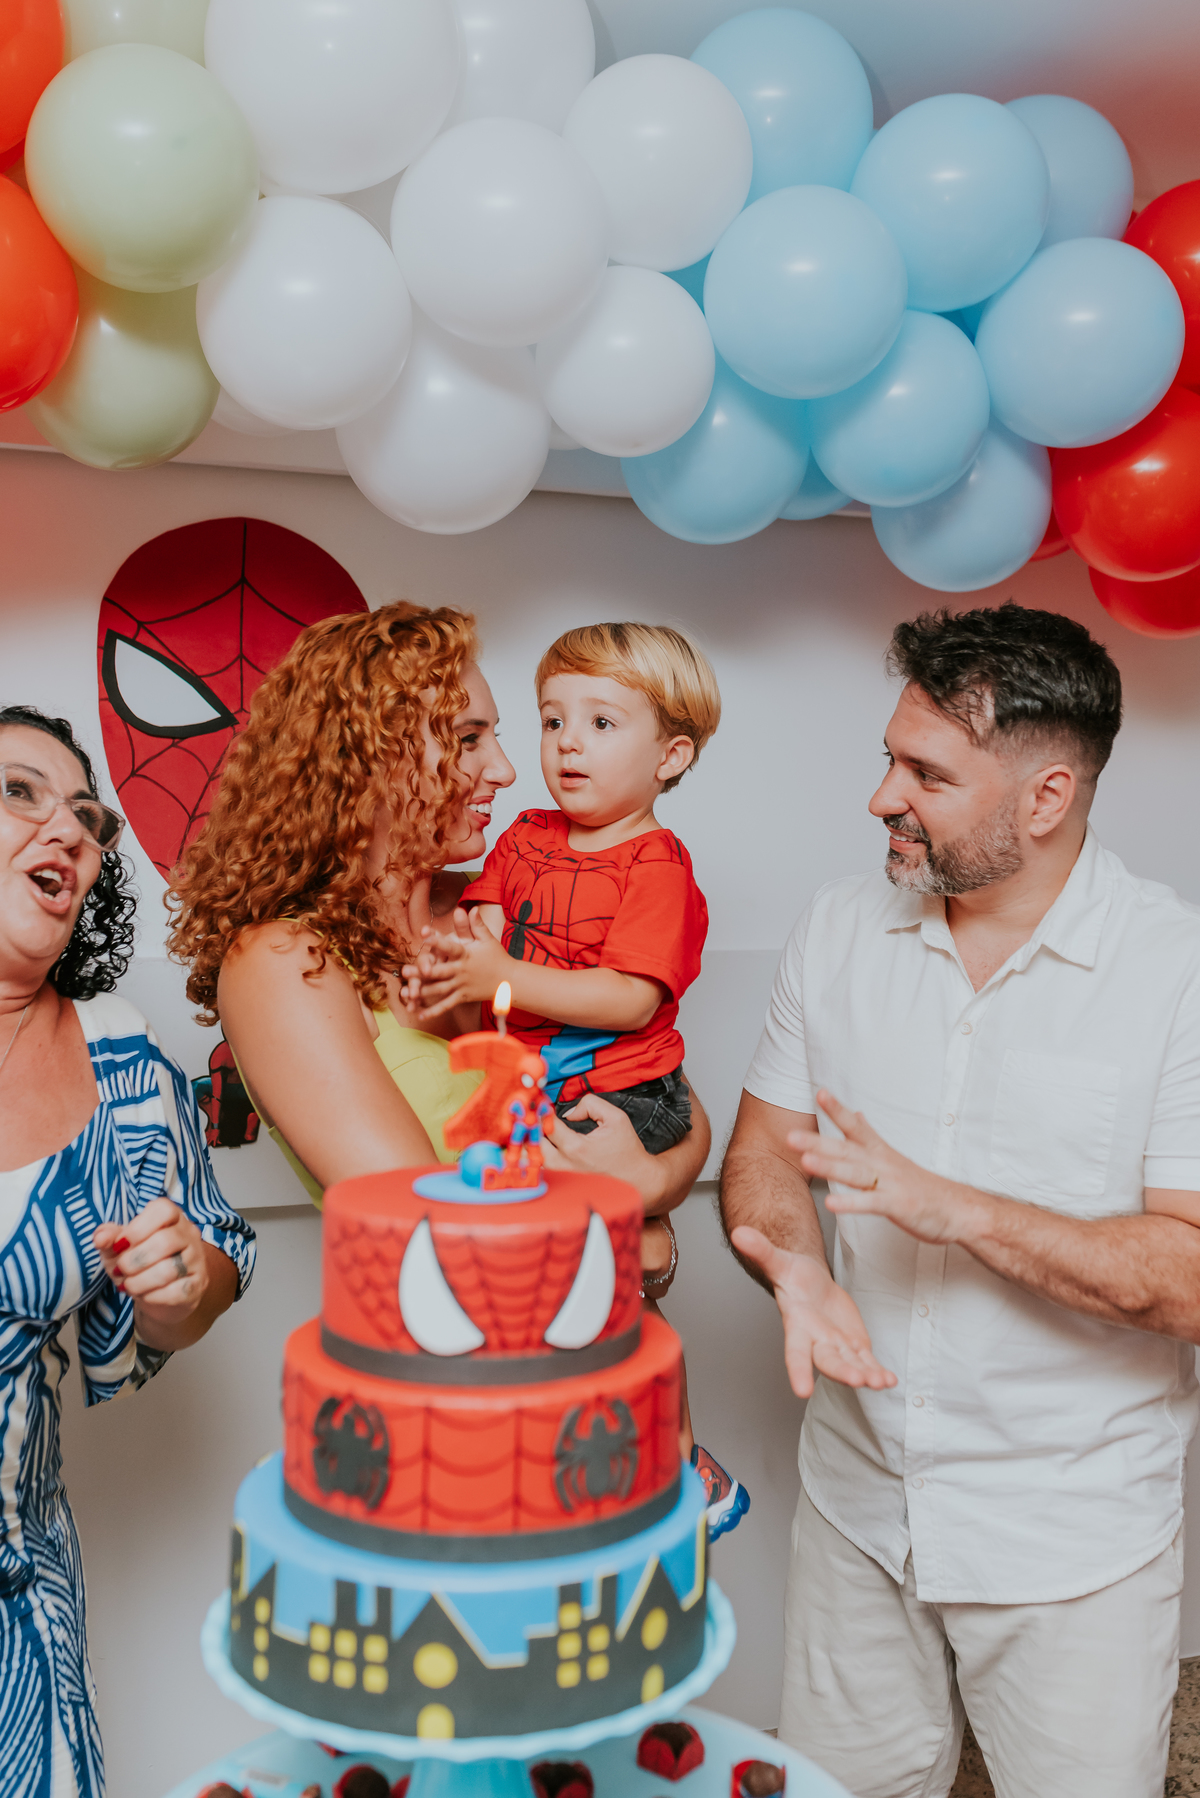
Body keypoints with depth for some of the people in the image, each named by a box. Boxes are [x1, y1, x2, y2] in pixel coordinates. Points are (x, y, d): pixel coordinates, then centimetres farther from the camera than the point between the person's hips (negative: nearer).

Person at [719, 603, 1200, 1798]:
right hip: (857, 1502, 4)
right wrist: (794, 1266, -18)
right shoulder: (841, 927, -1)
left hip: (1076, 1543, -3)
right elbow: (763, 1146, 3)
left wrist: (955, 1209, -27)